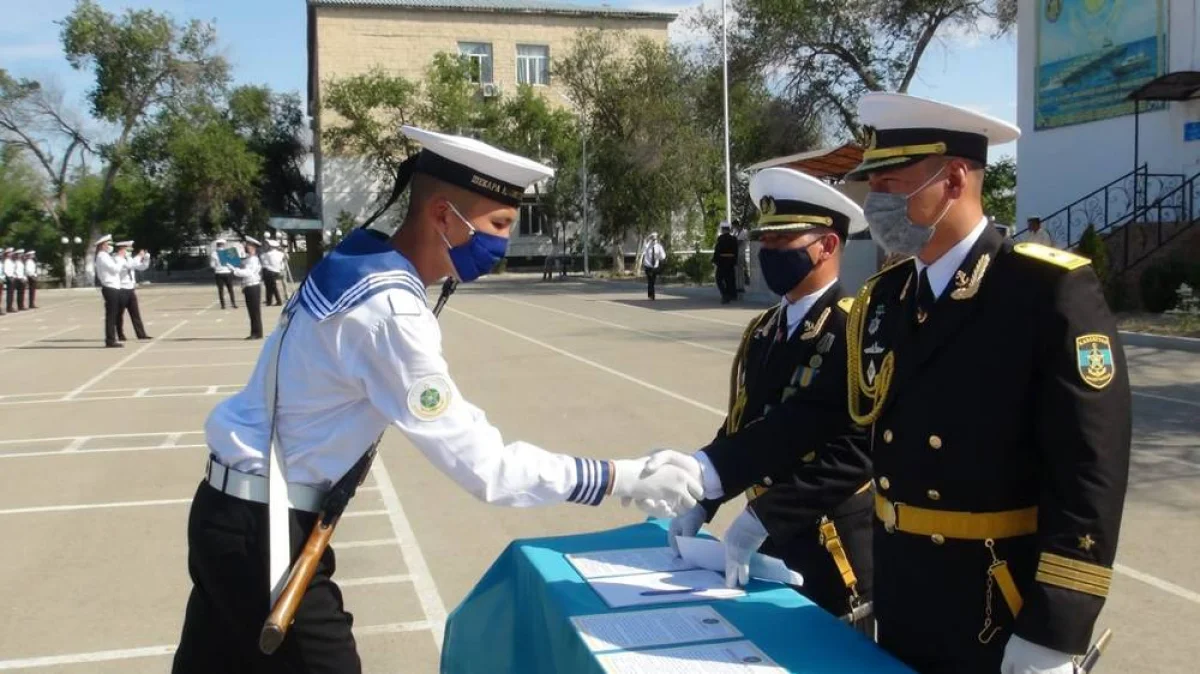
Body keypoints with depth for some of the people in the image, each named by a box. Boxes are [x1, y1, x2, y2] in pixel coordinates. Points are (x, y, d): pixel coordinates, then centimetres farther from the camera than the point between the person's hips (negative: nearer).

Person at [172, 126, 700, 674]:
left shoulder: (365, 262, 0)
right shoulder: (388, 312, -28)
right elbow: (485, 469, -28)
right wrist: (622, 479, -23)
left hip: (236, 513, 9)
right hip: (260, 529, -9)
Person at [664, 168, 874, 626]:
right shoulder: (762, 330, 8)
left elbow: (856, 450, -25)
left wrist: (764, 517, -26)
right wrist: (701, 502, 1)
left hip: (834, 554, -7)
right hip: (766, 545, 7)